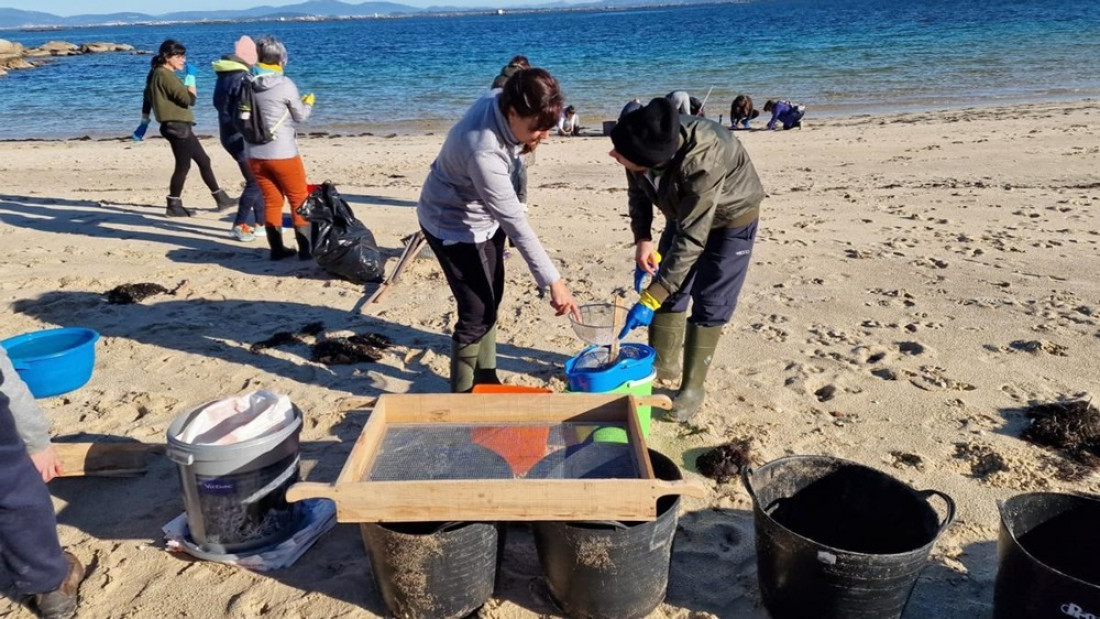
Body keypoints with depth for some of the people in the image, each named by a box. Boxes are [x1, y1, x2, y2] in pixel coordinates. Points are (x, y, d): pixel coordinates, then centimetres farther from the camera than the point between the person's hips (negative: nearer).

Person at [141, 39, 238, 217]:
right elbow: (189, 99, -20)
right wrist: (191, 78, -9)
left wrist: (145, 121, 25)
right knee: (183, 166, -3)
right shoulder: (166, 75, -16)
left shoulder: (157, 74, 15)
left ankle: (221, 199, 20)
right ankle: (174, 206, 6)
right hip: (177, 126, -11)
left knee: (204, 161, 14)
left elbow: (147, 97, 20)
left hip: (179, 126, 11)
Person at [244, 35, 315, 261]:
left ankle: (277, 248, 17)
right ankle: (305, 248, 9)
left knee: (271, 201, 14)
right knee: (299, 200, 9)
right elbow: (301, 116, -1)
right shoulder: (285, 85, -12)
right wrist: (308, 102, 20)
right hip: (283, 153, -4)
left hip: (254, 154, 4)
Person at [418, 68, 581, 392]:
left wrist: (524, 145, -9)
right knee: (477, 312, -7)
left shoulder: (500, 98, -17)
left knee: (491, 300, 18)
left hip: (484, 216, 9)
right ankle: (462, 393, 14)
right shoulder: (483, 151, -39)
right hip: (455, 226, -9)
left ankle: (485, 378, 35)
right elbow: (515, 222, -35)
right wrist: (552, 281, -31)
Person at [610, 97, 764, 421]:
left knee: (709, 303, -6)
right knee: (669, 288, 6)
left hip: (731, 218, -6)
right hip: (684, 214, 6)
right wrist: (642, 239, -12)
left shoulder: (702, 162, -45)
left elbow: (691, 240, -42)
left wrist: (649, 301, -41)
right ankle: (663, 363, 24)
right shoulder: (644, 143, -26)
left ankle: (693, 387, 7)